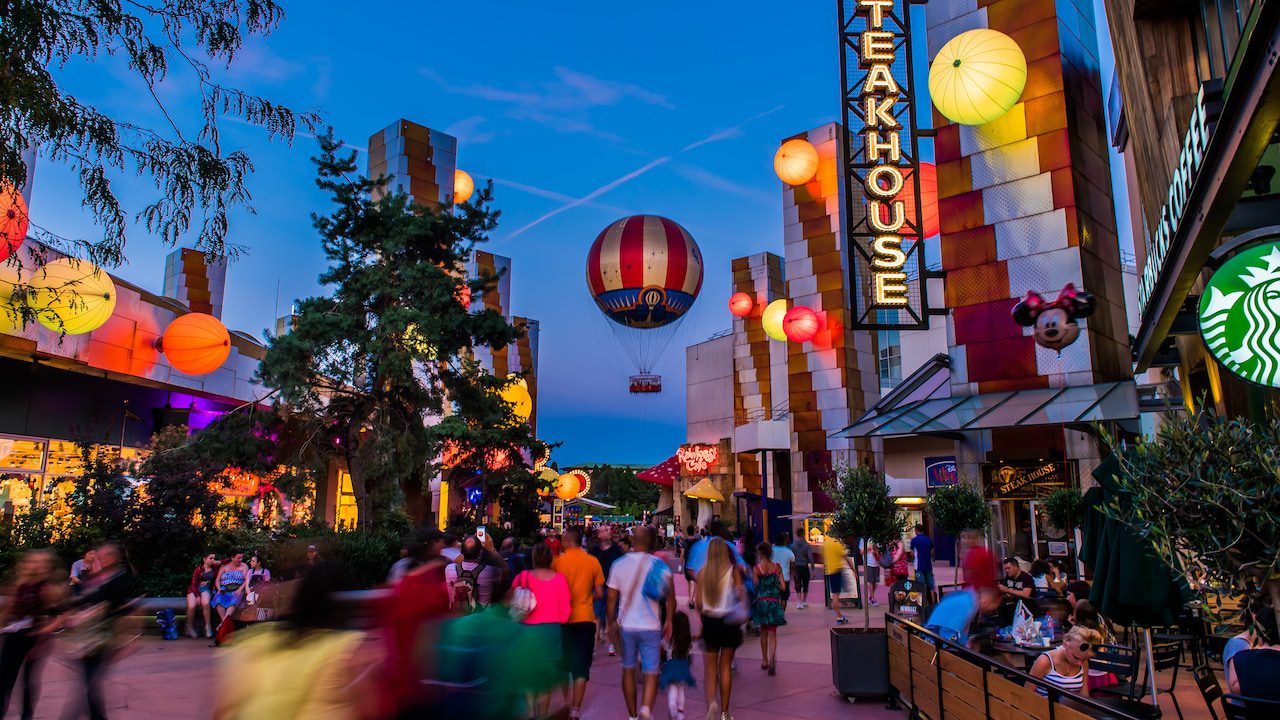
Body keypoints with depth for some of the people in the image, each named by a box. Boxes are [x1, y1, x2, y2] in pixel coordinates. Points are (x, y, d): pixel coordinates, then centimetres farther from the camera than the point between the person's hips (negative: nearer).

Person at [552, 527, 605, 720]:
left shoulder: (557, 561, -6)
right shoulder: (593, 561, -3)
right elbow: (599, 594, -1)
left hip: (563, 618, 0)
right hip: (585, 618, 0)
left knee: (564, 664, 17)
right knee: (581, 667, 3)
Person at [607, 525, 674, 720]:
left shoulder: (619, 564, -3)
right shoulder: (658, 565, -6)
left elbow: (612, 597, 0)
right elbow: (671, 597, -8)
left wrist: (611, 622, 9)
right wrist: (669, 620, 2)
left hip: (626, 625, 2)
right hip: (651, 626, -2)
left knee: (628, 669, 16)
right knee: (651, 672, 4)